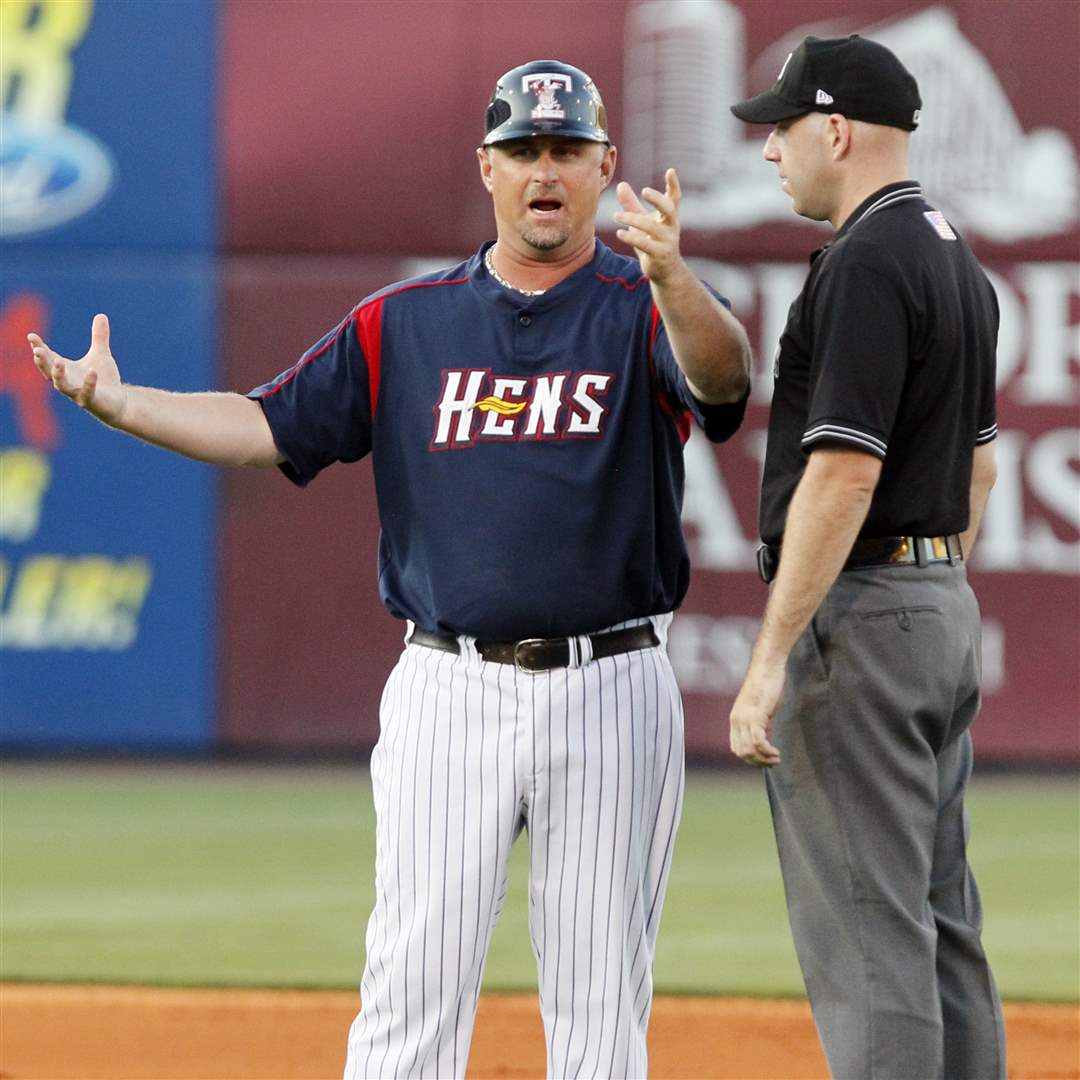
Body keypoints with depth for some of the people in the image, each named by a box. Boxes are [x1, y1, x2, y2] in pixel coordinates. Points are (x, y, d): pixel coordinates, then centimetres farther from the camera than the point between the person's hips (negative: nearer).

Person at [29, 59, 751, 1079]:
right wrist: (114, 400, -9)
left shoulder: (645, 313, 1)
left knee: (601, 996, 5)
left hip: (609, 695, -1)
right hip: (449, 689, 1)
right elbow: (269, 427, 5)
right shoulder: (405, 324, 9)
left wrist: (667, 276, -43)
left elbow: (722, 376, -22)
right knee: (412, 986, -1)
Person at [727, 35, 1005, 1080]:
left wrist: (771, 658, -22)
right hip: (944, 608, 10)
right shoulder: (957, 260, 16)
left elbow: (843, 474, -22)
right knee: (937, 923, 12)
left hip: (858, 614, -10)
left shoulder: (866, 265, -16)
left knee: (864, 934, -9)